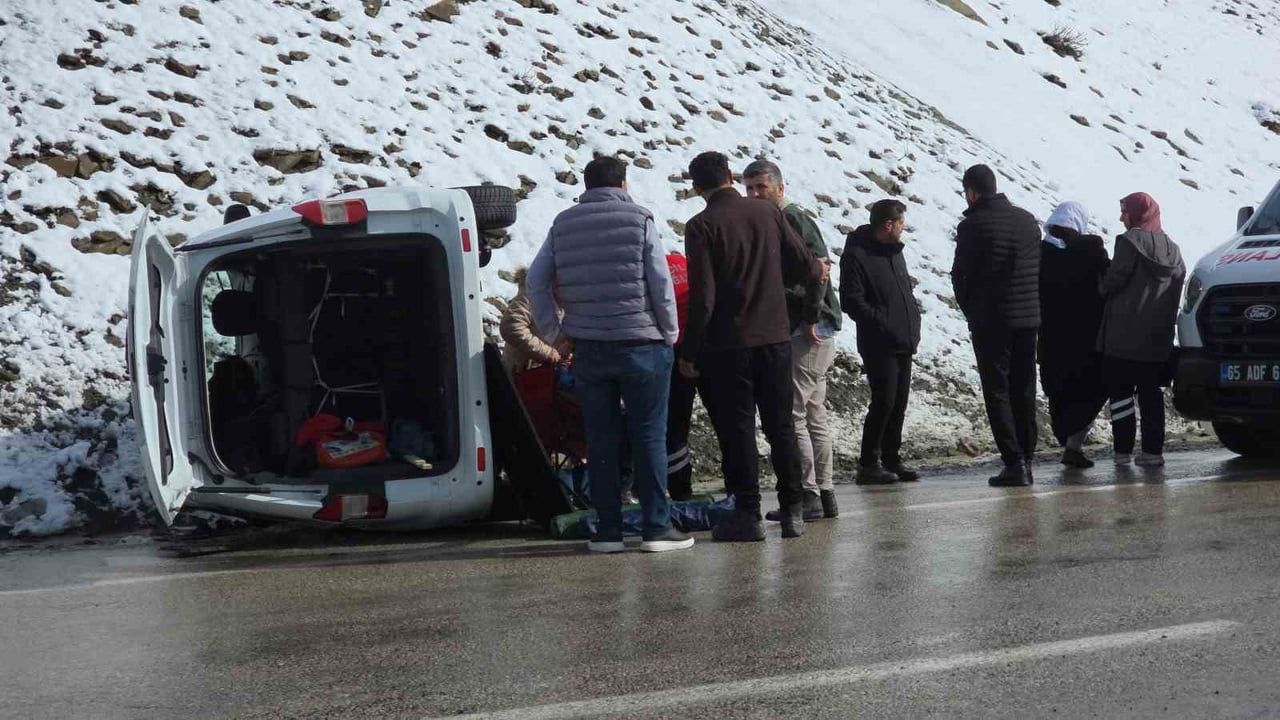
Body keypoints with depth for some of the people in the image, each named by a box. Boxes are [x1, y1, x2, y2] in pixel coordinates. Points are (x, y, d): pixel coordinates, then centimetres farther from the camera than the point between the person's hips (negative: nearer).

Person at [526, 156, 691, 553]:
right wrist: (669, 333, 5)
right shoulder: (639, 220, -3)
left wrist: (555, 332, 14)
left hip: (588, 349, 3)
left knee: (601, 439, 8)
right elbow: (661, 282, -6)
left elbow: (536, 281, 8)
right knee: (649, 435, 2)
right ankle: (656, 527, 2)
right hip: (641, 344, -3)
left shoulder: (563, 225, 8)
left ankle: (607, 529, 9)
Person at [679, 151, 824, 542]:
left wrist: (689, 352, -6)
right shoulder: (768, 212, 4)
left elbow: (702, 297, -14)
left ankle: (747, 514, 3)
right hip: (775, 338, 4)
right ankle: (793, 511, 15)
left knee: (736, 429, 3)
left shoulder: (701, 226, -9)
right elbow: (807, 268, 5)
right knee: (781, 426, 12)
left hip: (727, 345, -4)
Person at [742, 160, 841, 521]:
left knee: (790, 413, -9)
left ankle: (807, 495, -6)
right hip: (813, 332, 10)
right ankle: (824, 493, 19)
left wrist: (813, 316, -21)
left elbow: (819, 266, -19)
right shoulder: (777, 221, 19)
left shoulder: (792, 219, -10)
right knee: (814, 416, 13)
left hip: (808, 331, -10)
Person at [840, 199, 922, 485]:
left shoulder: (895, 252, 17)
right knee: (884, 402, -10)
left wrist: (913, 328, 11)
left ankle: (891, 459, 17)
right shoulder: (857, 255, -11)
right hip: (879, 345, -8)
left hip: (904, 344, 8)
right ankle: (869, 464, -3)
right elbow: (852, 300, -16)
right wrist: (884, 325, -17)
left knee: (899, 403, 9)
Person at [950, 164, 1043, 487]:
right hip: (1028, 318, 5)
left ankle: (1014, 462, -8)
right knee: (1024, 391, 11)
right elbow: (1038, 268, 11)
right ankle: (1026, 463, 13)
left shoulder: (972, 225, -10)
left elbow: (960, 275, -6)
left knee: (997, 391, -1)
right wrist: (1028, 306, 15)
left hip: (990, 321, -5)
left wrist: (971, 313, 9)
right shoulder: (1028, 220, 8)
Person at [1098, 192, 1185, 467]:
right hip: (1158, 336, 6)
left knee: (1120, 390, -1)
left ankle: (1123, 450, -5)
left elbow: (1115, 279, -13)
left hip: (1124, 335, -6)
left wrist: (1103, 287, 8)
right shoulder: (1172, 248, 13)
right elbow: (1178, 282, 14)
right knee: (1151, 393, 9)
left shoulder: (1130, 241, -9)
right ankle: (1153, 450, 5)